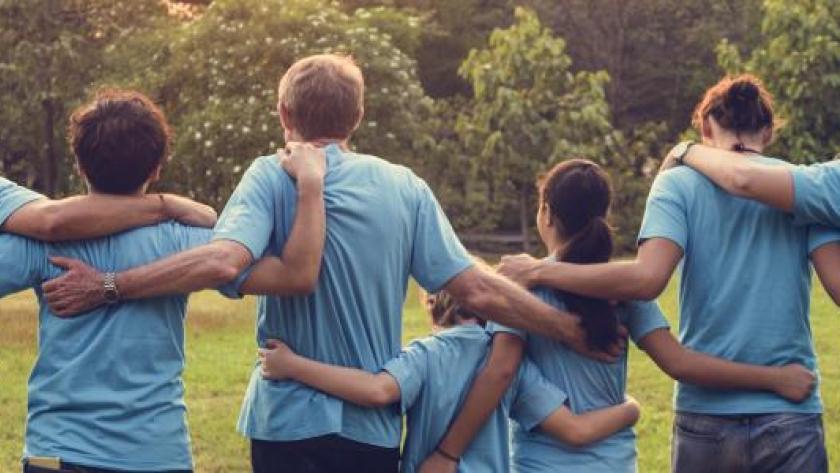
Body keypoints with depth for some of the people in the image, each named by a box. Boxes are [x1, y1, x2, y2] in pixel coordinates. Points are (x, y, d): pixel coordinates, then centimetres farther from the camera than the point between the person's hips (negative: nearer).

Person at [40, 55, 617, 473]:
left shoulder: (274, 177, -7)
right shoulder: (404, 187, 1)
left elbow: (224, 261, -24)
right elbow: (477, 291, -3)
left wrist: (105, 288, -19)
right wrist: (573, 331, 7)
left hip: (288, 418, -2)